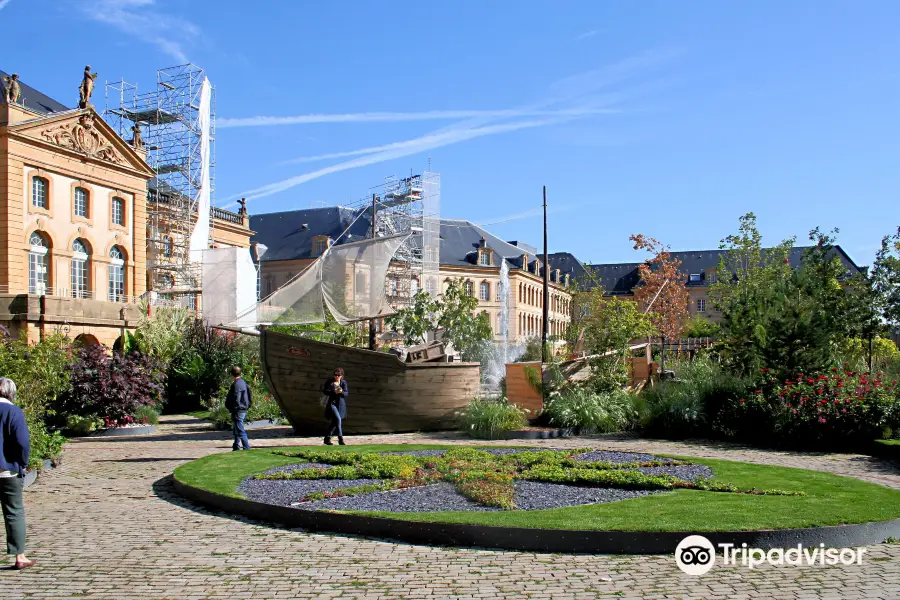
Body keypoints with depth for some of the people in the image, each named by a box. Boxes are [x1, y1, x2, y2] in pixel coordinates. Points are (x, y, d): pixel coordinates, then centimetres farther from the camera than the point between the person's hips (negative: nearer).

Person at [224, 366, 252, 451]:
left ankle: (246, 448, -9)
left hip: (238, 410, -10)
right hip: (243, 409, 10)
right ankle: (236, 447, 28)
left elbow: (236, 399, -21)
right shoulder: (243, 383, 13)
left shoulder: (236, 384, -17)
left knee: (240, 431, -7)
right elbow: (250, 396, 17)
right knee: (236, 430, 20)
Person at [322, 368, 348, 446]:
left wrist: (342, 392, -26)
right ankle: (340, 439, -18)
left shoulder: (344, 382, 4)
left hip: (340, 404, 5)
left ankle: (327, 438, 22)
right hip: (332, 403, -4)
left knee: (335, 422, 8)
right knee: (338, 419, -21)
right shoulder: (329, 382, -5)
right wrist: (334, 392, -22)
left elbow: (346, 393, -3)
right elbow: (324, 391, -8)